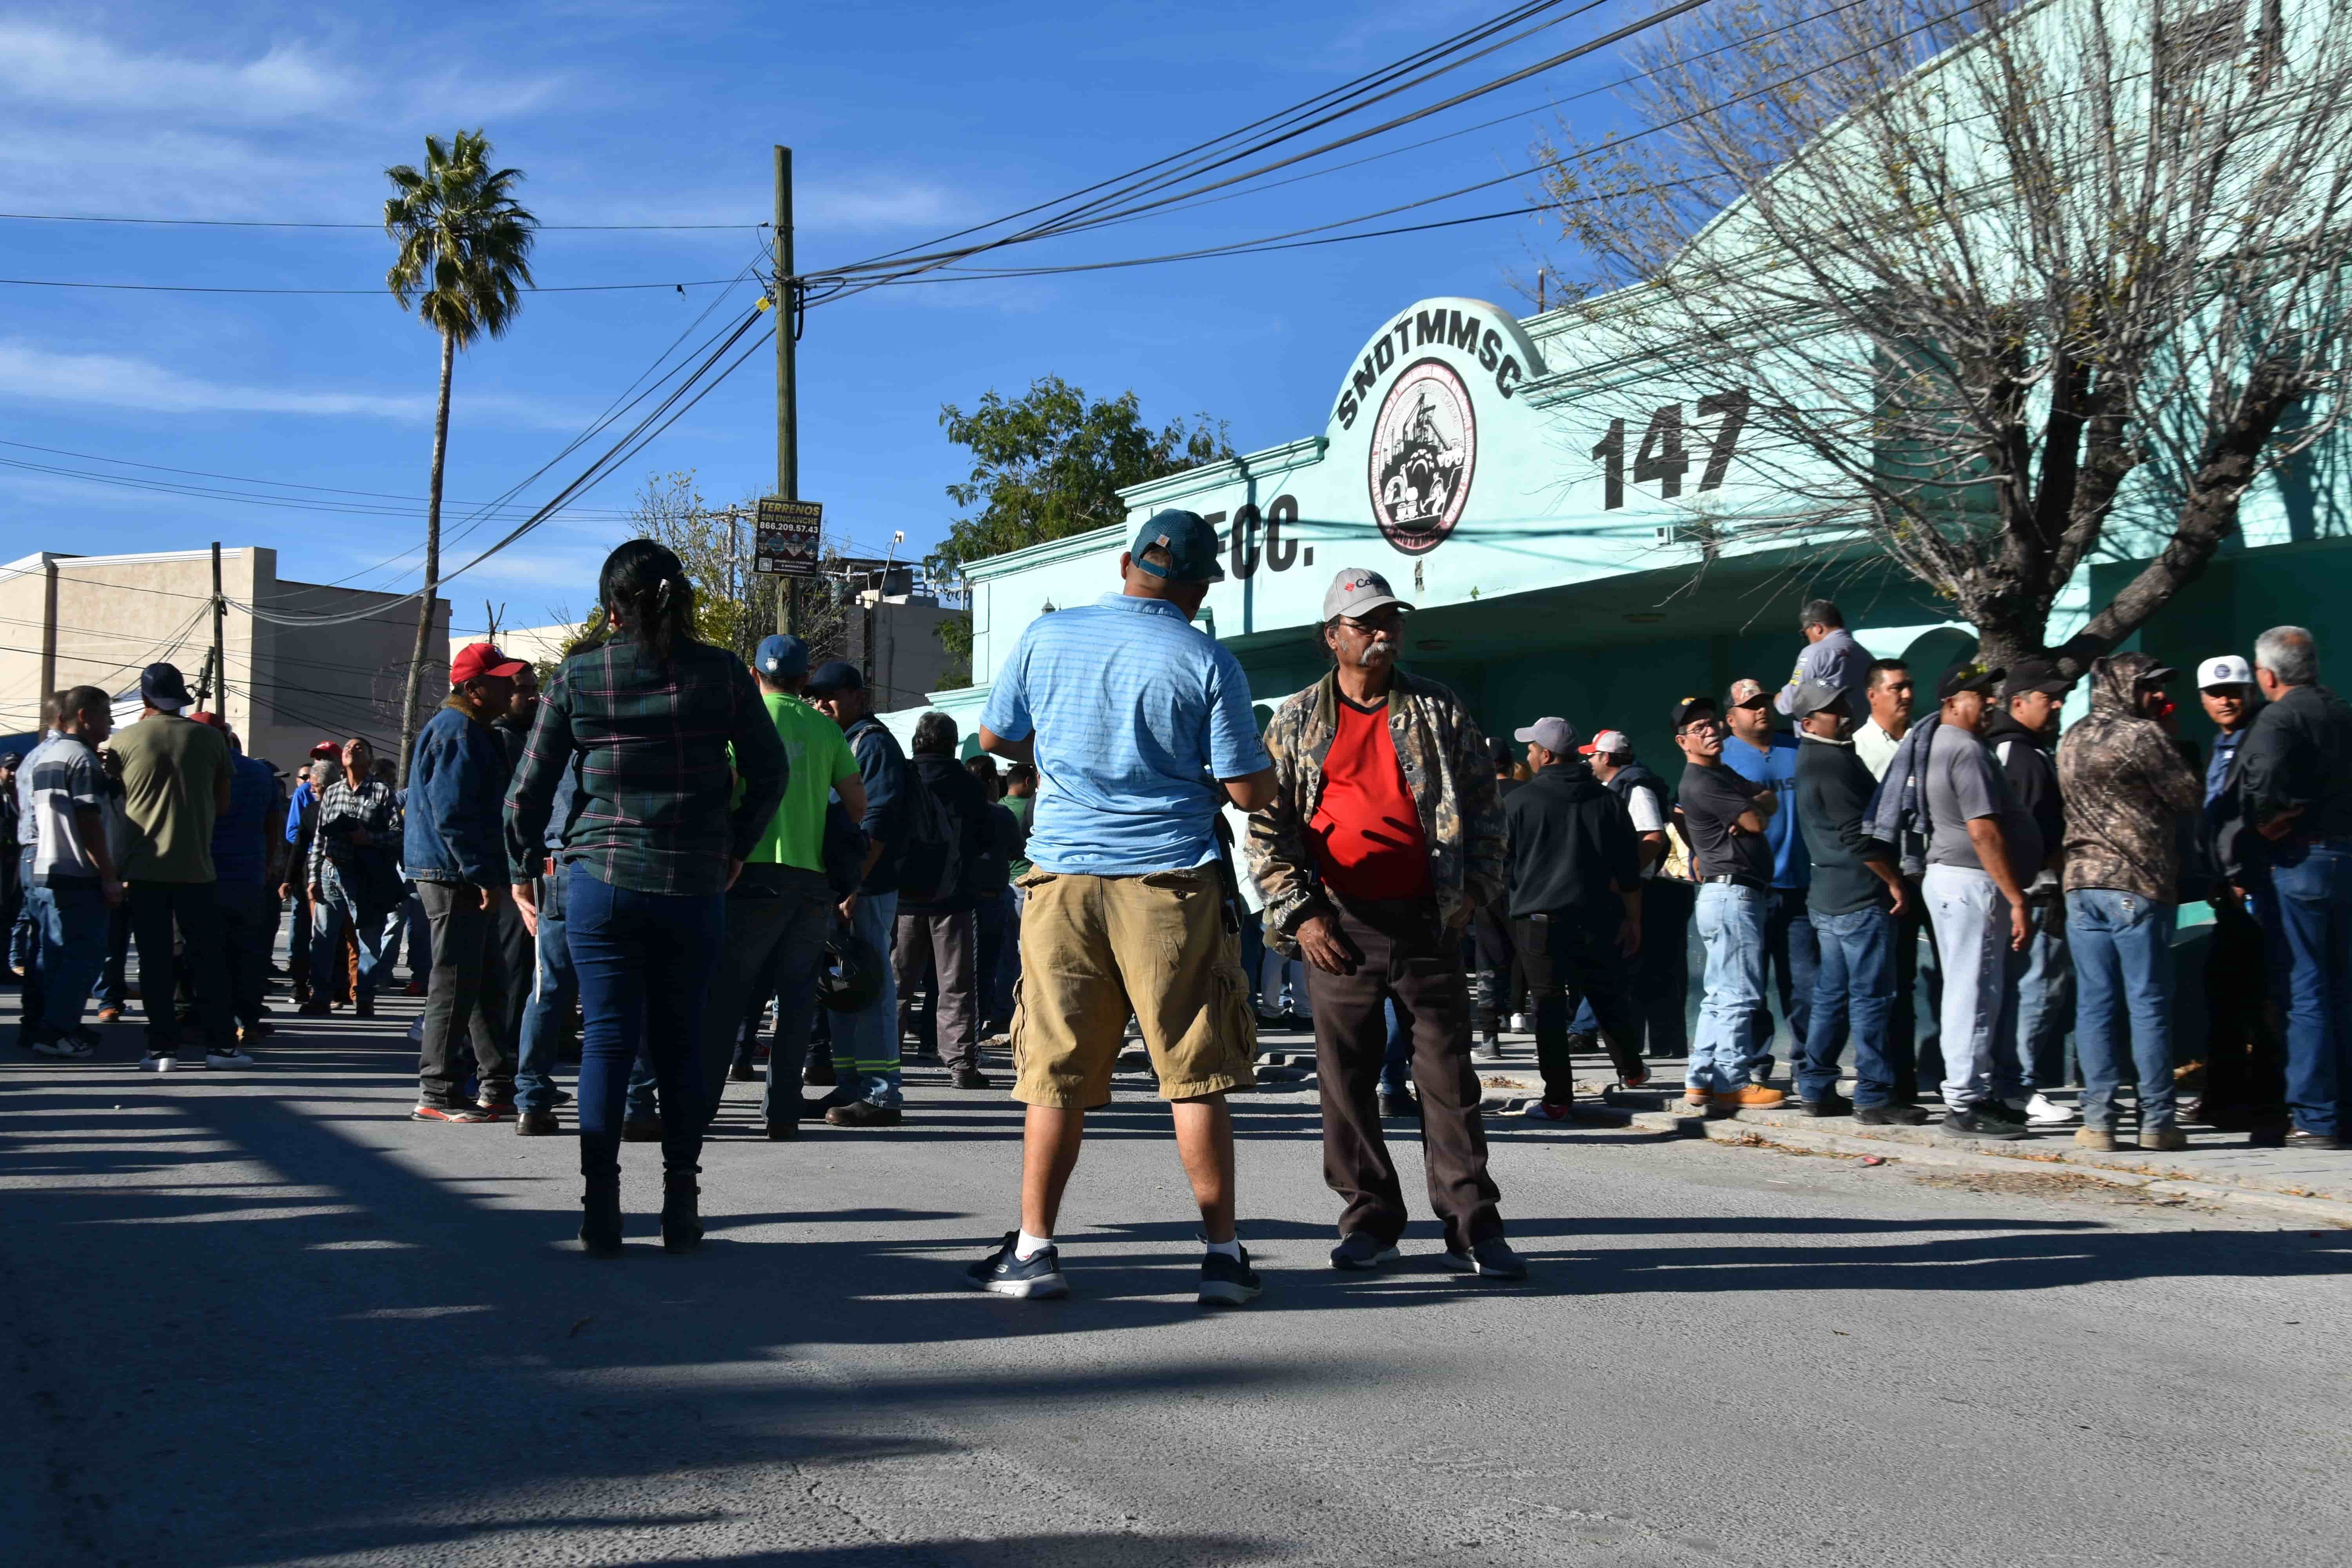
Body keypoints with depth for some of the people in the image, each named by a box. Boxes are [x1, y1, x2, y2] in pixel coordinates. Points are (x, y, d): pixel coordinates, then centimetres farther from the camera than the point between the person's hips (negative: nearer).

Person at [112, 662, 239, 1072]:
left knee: (155, 960, 4)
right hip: (195, 866, 0)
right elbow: (222, 804, 5)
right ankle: (220, 1043, 5)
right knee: (206, 956, 7)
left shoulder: (125, 741, -4)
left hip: (144, 867, 0)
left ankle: (163, 1046, 3)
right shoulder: (210, 738, -1)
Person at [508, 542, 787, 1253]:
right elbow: (770, 770, 5)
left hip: (602, 881, -1)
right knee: (680, 1042, 10)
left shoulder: (577, 678, 0)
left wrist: (523, 873, 16)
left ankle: (600, 1207, 1)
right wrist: (737, 847, 18)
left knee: (608, 1038, 3)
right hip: (696, 887, 1)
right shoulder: (722, 672, 1)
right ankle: (681, 1208, 12)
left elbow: (529, 788, 4)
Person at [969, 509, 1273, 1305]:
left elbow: (996, 737, 16)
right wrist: (1264, 759, 18)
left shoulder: (1046, 636, 4)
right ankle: (1222, 1253, 8)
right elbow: (1249, 791, -3)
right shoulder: (1206, 661, -4)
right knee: (1195, 1077, 3)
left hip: (1064, 879, 2)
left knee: (1056, 1074, 7)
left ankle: (1034, 1248, 9)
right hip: (1171, 881, -2)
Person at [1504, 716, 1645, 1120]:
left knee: (1549, 1007, 1)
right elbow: (1628, 869, 7)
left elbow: (1506, 867, 1)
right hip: (1595, 918, 3)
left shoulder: (1519, 802, -4)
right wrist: (1633, 920, 14)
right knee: (1609, 997, 17)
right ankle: (1632, 1070, 31)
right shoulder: (1607, 800, 6)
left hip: (1538, 920, -3)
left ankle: (1558, 1098, 0)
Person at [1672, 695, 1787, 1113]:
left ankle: (1700, 1080, 15)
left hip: (1736, 896, 10)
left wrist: (1752, 808, -5)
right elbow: (1756, 821, -13)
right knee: (1740, 994, -7)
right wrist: (1756, 808, 8)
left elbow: (1770, 801, 15)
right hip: (1732, 894, -10)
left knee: (1721, 995, 12)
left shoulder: (1723, 774, 20)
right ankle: (1732, 1085, -3)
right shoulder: (1700, 783, -13)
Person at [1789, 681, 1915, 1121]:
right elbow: (1858, 834, -20)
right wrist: (1894, 881, -12)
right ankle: (1874, 1096, -6)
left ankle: (1816, 1089, 15)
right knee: (1871, 996, -7)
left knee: (1830, 995, 12)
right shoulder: (1834, 762, -15)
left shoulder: (1811, 759, 17)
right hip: (1860, 896, -10)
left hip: (1828, 897, 10)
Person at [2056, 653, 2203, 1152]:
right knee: (2149, 1003, 0)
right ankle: (2156, 1120, 2)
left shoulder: (2071, 741, 13)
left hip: (2082, 883, 6)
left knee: (2094, 1004, 4)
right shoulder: (2143, 735, -8)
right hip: (2138, 885, -6)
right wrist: (2169, 737, 7)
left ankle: (2098, 1120, 2)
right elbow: (2189, 796, -4)